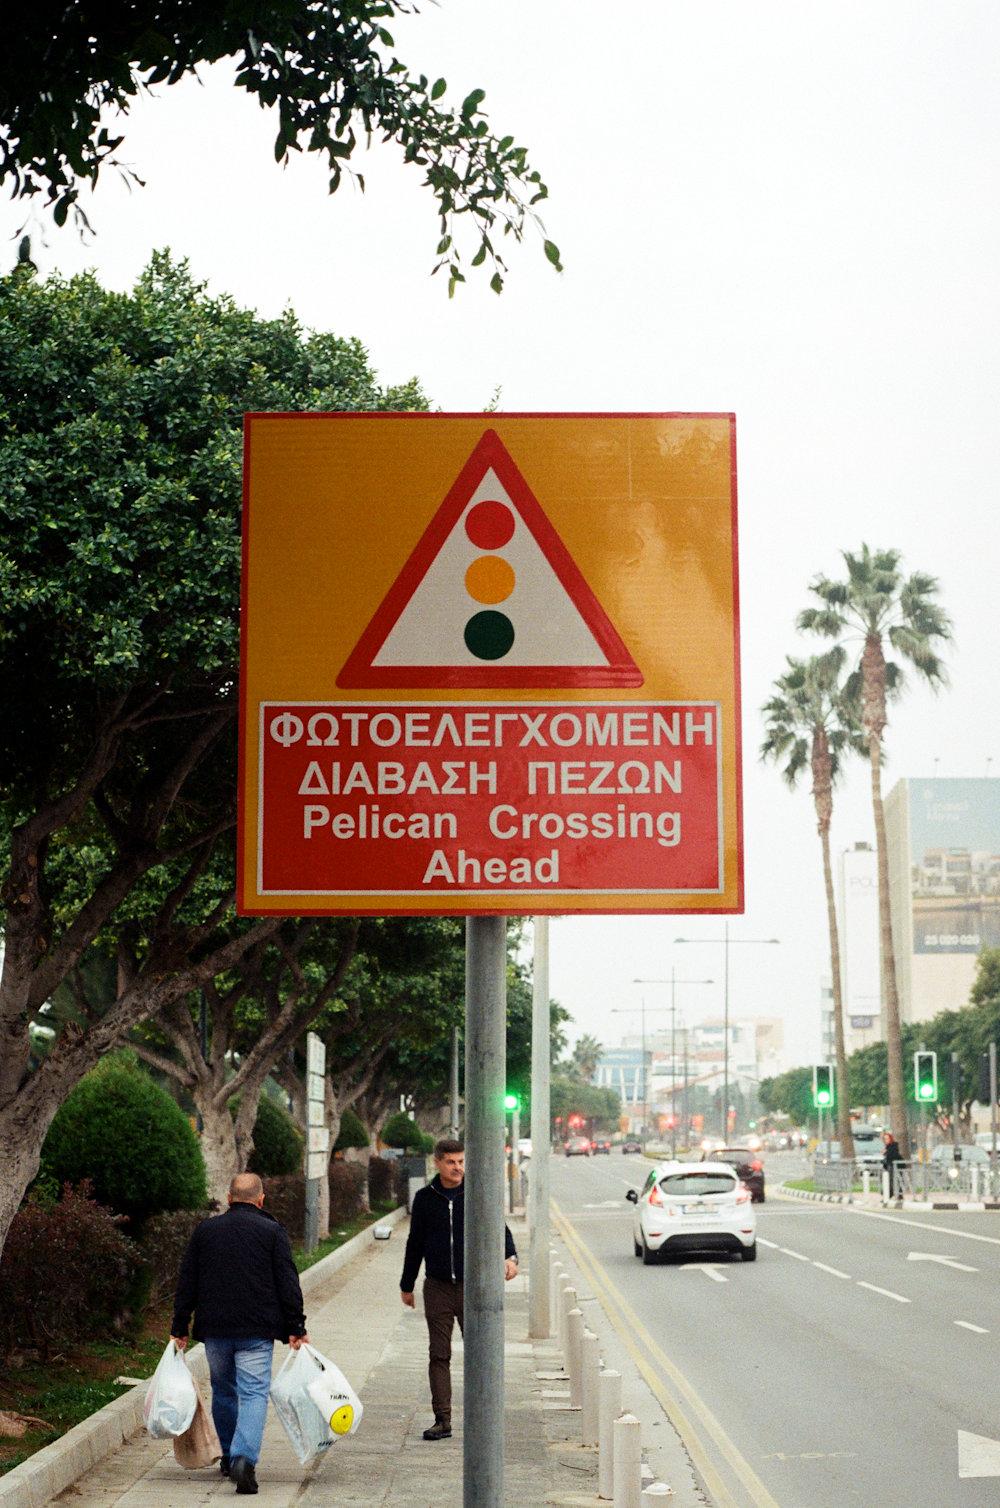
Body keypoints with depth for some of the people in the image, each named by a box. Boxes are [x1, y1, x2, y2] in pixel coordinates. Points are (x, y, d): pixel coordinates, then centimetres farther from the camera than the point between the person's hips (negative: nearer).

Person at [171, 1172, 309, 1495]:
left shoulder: (205, 1230, 9)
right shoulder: (272, 1231, 1)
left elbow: (187, 1283, 10)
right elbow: (288, 1283, -3)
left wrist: (180, 1327, 15)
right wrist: (296, 1327, 0)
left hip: (214, 1329, 3)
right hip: (257, 1330, -3)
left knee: (223, 1391, 19)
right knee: (254, 1393, -6)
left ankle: (229, 1456, 29)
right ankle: (244, 1458, -24)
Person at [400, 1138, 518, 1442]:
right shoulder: (424, 1199, 6)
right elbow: (415, 1244, 14)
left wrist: (509, 1256, -20)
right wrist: (407, 1285, 19)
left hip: (472, 1286, -1)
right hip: (437, 1288, 1)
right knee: (439, 1356, 2)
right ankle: (442, 1420, 6)